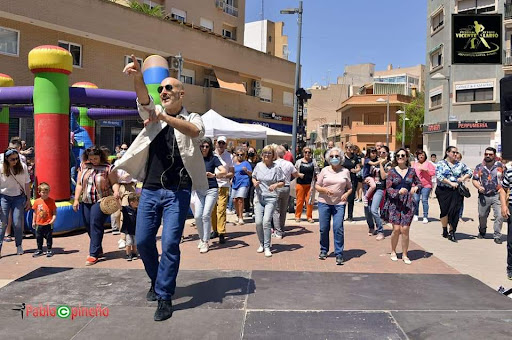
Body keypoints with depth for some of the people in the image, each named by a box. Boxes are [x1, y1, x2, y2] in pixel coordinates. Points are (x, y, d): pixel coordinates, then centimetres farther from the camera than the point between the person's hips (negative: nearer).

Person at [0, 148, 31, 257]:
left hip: (19, 197, 1)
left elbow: (27, 184, 3)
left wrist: (28, 200, 4)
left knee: (17, 223, -1)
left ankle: (19, 246, 17)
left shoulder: (23, 167, -5)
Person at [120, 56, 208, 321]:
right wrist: (138, 77, -33)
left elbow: (195, 131, -23)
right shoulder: (153, 112, 11)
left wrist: (165, 117, -37)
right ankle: (157, 281, 33)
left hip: (178, 192, -4)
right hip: (150, 189, 4)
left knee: (170, 243, -8)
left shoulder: (192, 119, 2)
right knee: (143, 241, 8)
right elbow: (143, 98, -12)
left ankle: (164, 297, 7)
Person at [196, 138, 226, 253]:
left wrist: (213, 175, -30)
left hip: (211, 190, -3)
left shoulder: (213, 158, -3)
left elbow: (224, 171, -15)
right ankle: (201, 238, 20)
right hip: (199, 190, 3)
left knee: (206, 215, -11)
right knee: (197, 216, -3)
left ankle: (206, 242, 0)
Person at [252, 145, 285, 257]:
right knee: (258, 222, -2)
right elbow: (253, 177, 18)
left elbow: (282, 183, 0)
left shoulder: (276, 168, -3)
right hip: (258, 197, 3)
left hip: (270, 198, -3)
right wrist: (255, 182, -4)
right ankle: (261, 244, 20)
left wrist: (275, 185, -19)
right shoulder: (259, 165, 6)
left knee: (266, 222, -13)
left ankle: (267, 247, -1)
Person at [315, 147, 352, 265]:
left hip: (339, 204, -1)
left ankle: (339, 255, 0)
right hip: (324, 202, 1)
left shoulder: (345, 172, 6)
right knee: (324, 228, 6)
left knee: (338, 228, -9)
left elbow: (350, 187, 12)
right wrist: (325, 190, -13)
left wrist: (346, 194, -9)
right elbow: (317, 186, 6)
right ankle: (324, 251, 25)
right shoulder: (324, 170, 5)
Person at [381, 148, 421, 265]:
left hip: (408, 203, 1)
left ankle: (404, 254, 14)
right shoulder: (392, 171, 2)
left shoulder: (411, 171, 8)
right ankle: (393, 251, 18)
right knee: (396, 229, -6)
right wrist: (399, 192, -20)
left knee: (405, 230, -2)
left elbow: (419, 183, 18)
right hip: (394, 203, -1)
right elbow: (388, 188, -3)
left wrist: (416, 187, -5)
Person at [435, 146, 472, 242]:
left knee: (454, 211, -5)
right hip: (444, 191, -2)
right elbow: (439, 176, -11)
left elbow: (469, 172, 22)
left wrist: (463, 178, 3)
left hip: (457, 191, 2)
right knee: (445, 210, 3)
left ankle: (452, 233, 1)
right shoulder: (441, 163, 1)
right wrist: (450, 183, -15)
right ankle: (445, 231, 20)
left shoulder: (460, 164, 11)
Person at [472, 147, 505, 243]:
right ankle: (482, 231, 38)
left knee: (499, 216, -11)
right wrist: (479, 187, -10)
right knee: (482, 216, 14)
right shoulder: (479, 167, 7)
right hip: (483, 196, 2)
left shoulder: (500, 166, 3)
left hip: (497, 195, -2)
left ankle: (497, 236, -1)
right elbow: (474, 180, 9)